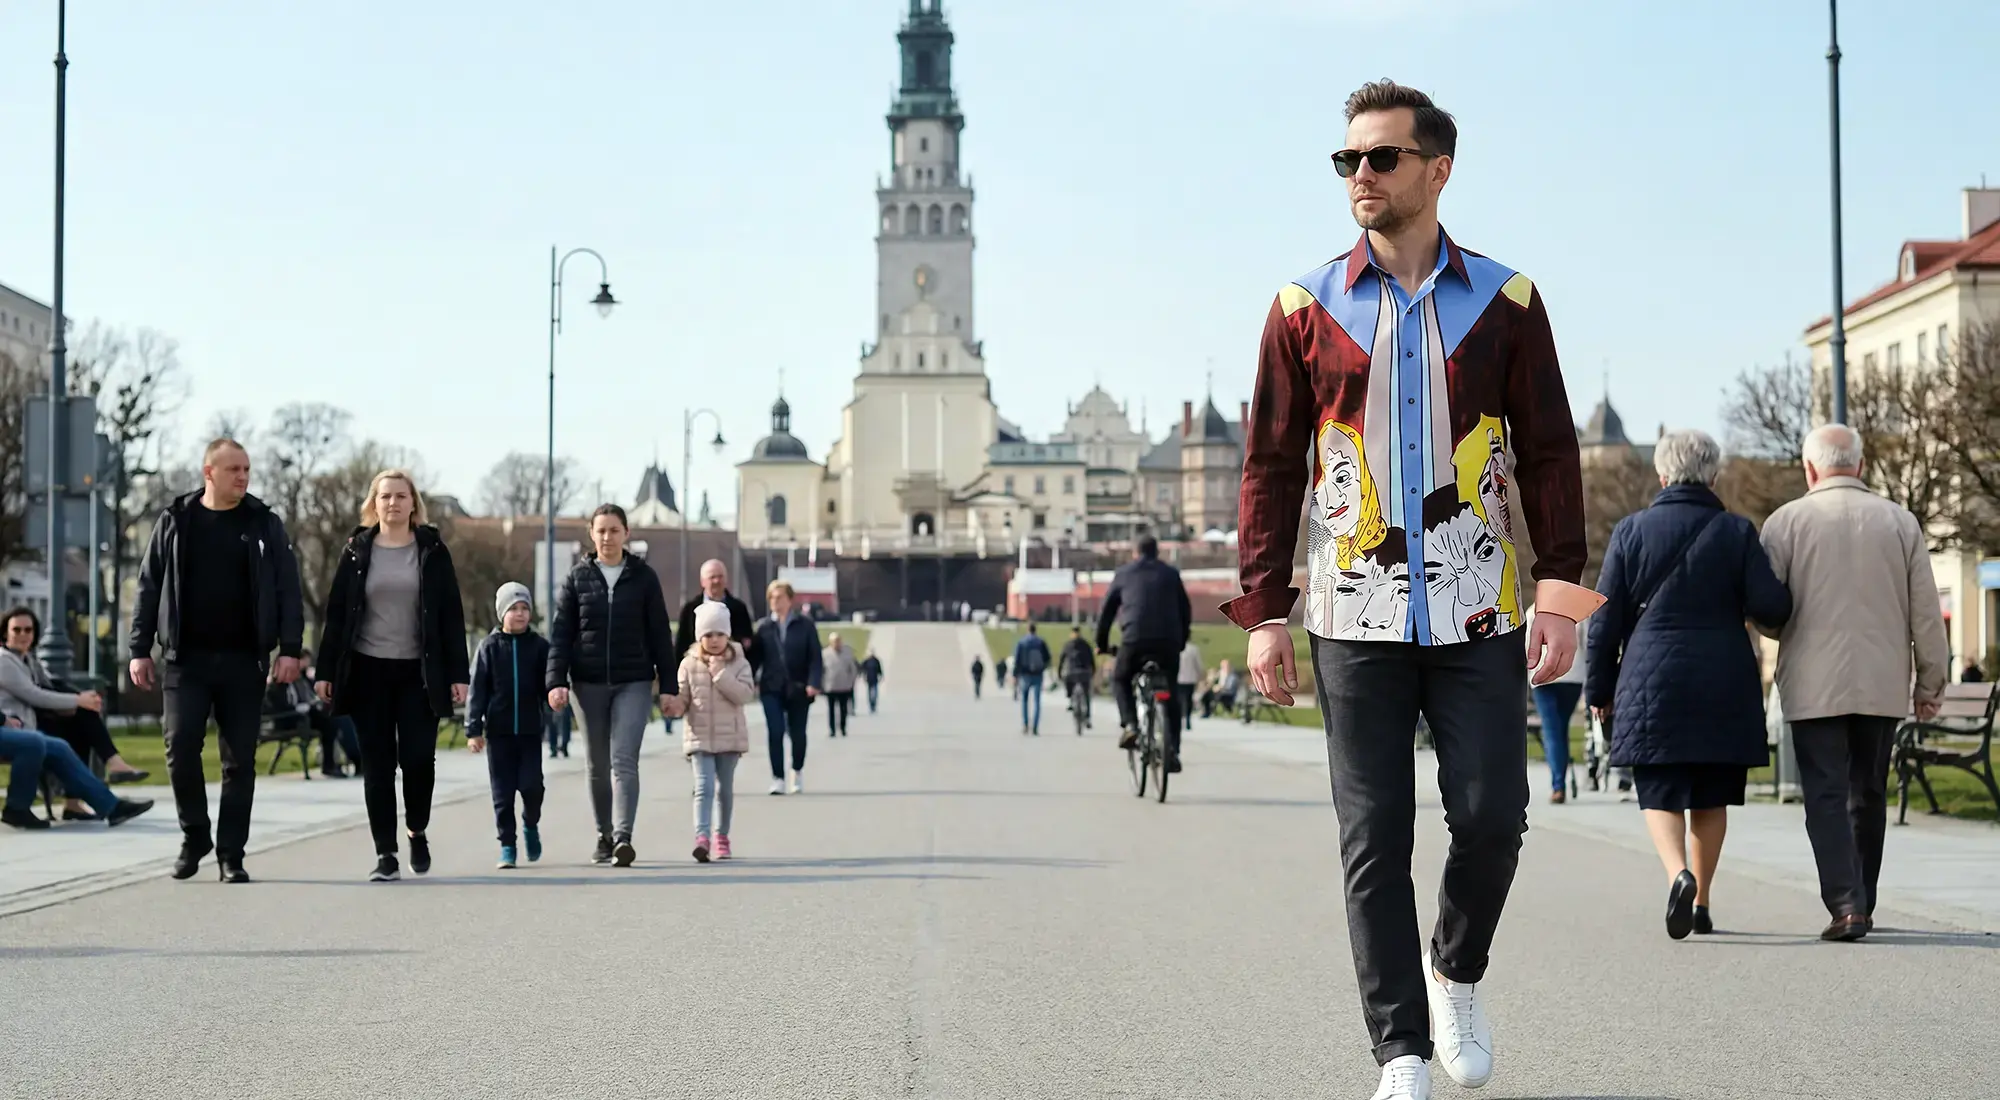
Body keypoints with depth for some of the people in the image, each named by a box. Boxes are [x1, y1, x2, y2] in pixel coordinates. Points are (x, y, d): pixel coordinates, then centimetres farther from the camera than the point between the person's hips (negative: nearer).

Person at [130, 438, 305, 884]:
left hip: (243, 662, 0)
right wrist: (140, 651, 2)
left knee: (240, 760, 2)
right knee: (181, 747, -9)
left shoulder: (265, 525, 5)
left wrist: (290, 649, -7)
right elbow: (149, 589, 8)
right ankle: (194, 835, 12)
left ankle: (231, 855, 10)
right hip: (185, 659, 0)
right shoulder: (174, 521, 6)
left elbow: (287, 591, 2)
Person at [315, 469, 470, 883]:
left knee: (418, 757, -8)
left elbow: (451, 615, 2)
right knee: (377, 765, 1)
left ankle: (417, 831, 19)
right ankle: (385, 855, 6)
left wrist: (458, 673, -5)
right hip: (368, 671, 1)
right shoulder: (356, 551, 6)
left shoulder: (432, 551, 4)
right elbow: (336, 614, 6)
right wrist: (326, 671, 0)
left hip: (418, 672, -1)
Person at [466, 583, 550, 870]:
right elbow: (478, 690, 1)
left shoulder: (539, 646, 4)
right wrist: (473, 729, -4)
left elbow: (548, 683, 7)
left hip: (530, 730, 0)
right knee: (502, 790, 2)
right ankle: (507, 845, 11)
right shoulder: (490, 647, 2)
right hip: (498, 730, 0)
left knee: (531, 784, -6)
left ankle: (530, 824, 24)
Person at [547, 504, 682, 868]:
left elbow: (660, 635, 4)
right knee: (597, 765, 9)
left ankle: (623, 836, -22)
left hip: (634, 683, -2)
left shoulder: (643, 577, 3)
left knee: (624, 760, -14)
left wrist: (669, 688, 1)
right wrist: (557, 681, -9)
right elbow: (560, 633, 3)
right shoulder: (577, 578, 5)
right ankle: (604, 837, 20)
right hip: (589, 683, 2)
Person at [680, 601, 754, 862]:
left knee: (725, 788, 12)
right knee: (704, 786, -13)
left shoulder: (738, 663, -1)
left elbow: (745, 695, -14)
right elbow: (682, 696, 3)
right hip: (700, 737, -1)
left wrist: (720, 674, -18)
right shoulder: (689, 665, 1)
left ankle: (722, 836, 25)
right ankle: (702, 837, -23)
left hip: (729, 737, 1)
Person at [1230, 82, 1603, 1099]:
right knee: (1374, 840, -1)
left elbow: (1550, 452, 7)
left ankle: (1456, 972, 26)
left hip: (1478, 613, 0)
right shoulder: (1305, 309, 5)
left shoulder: (1504, 301, 5)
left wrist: (1560, 593, -2)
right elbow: (1271, 467, 6)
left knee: (1491, 816, -4)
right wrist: (1263, 613, 0)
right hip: (1355, 615, 0)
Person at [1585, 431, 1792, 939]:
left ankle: (1679, 873, -25)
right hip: (1724, 687, 1)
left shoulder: (1631, 530, 2)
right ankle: (1701, 901, 14)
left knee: (1660, 793, 0)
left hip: (1652, 682, -1)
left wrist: (1600, 687, 9)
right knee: (1711, 797, 12)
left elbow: (1605, 618, 1)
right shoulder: (1737, 532, 1)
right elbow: (1772, 607, -7)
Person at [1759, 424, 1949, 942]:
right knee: (1868, 797, 14)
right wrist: (1930, 682, 14)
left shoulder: (1786, 522, -3)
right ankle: (1862, 905, 21)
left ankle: (1846, 905, -16)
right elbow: (1926, 612, 5)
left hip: (1814, 685, -3)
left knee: (1827, 797, -3)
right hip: (1883, 685, 3)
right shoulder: (1901, 522, 4)